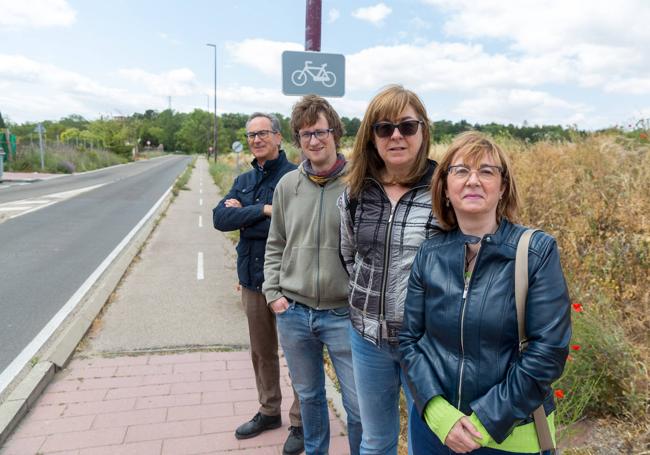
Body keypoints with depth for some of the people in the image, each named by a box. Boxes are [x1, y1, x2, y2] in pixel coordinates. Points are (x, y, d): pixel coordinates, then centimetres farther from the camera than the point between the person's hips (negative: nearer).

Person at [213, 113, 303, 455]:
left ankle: (301, 422, 27)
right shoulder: (244, 180, 9)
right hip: (252, 279, 7)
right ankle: (269, 411, 39)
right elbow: (220, 218, -4)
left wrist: (243, 215, -12)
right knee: (261, 351, 19)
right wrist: (264, 210, -17)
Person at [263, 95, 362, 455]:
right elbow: (275, 246, 11)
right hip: (292, 313, 4)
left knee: (359, 405, 6)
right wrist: (274, 294, 3)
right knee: (308, 395, 21)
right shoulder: (287, 185, 2)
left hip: (343, 314, -3)